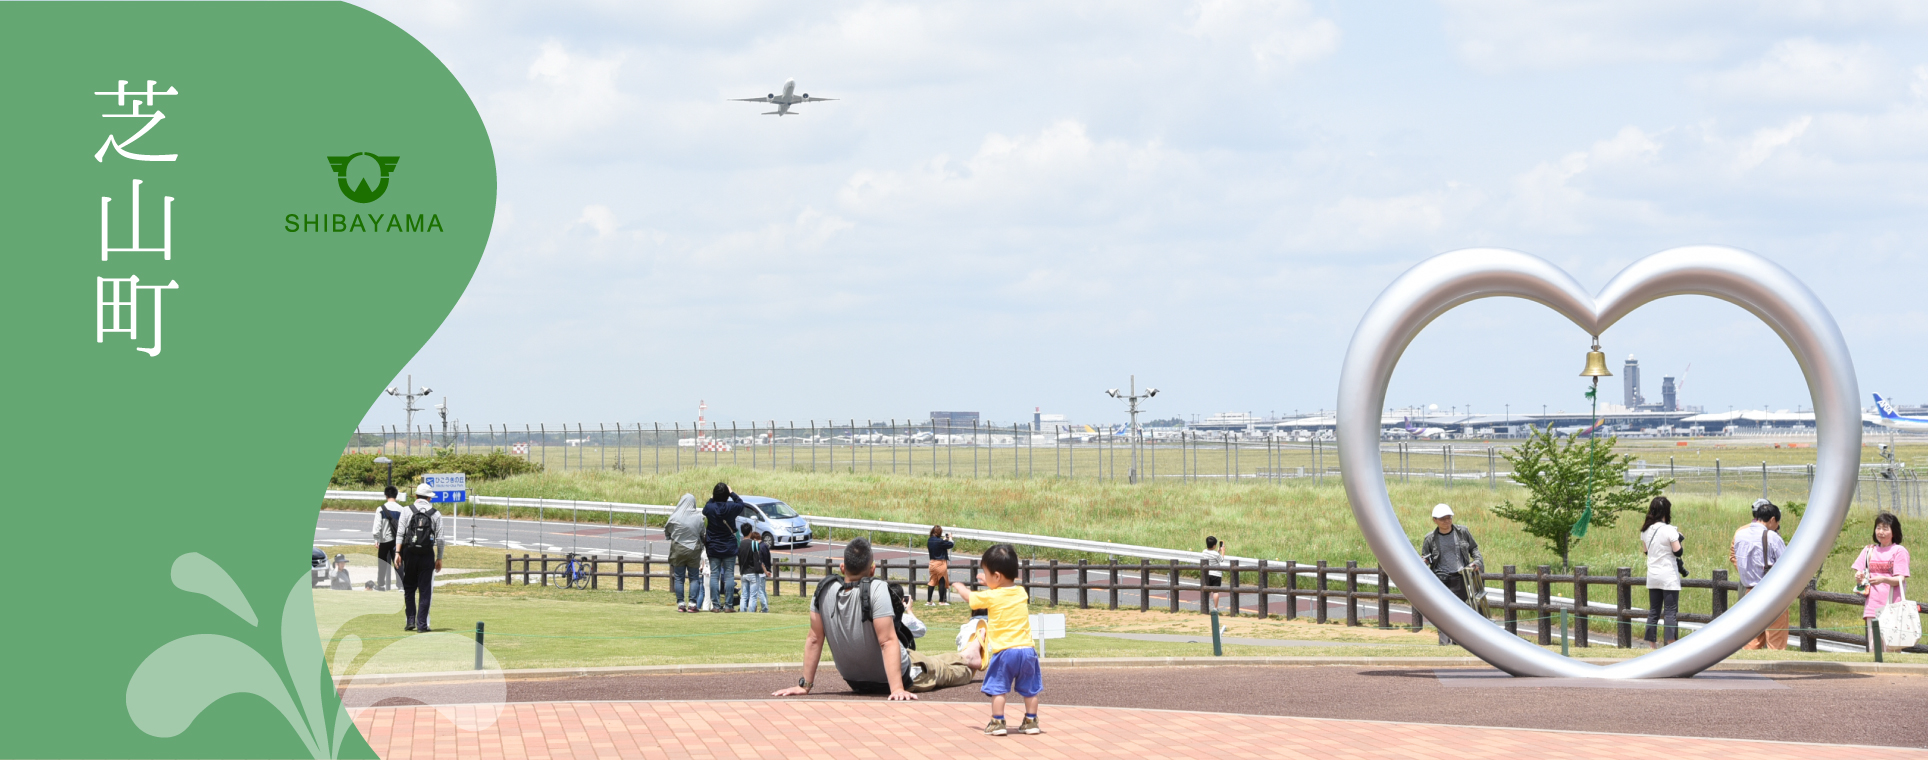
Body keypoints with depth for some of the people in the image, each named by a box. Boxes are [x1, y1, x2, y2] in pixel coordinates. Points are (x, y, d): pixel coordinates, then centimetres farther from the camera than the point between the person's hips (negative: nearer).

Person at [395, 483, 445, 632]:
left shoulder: (407, 511, 2)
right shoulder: (436, 514, 3)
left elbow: (400, 534, -5)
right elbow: (439, 538, 2)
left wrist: (398, 552, -6)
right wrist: (439, 558, 7)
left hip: (409, 553, 0)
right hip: (427, 555, 0)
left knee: (409, 588, 12)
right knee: (425, 590, 2)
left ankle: (411, 620, 4)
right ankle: (421, 624, 0)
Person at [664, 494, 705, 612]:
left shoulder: (674, 517, -9)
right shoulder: (698, 517, -6)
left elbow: (667, 533, 2)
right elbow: (703, 535, 1)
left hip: (678, 550, -1)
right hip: (694, 551, 1)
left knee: (679, 578, 7)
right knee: (694, 578, 8)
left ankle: (680, 604, 4)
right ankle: (692, 604, 1)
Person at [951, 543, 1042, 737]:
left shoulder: (991, 596, -7)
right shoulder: (1021, 593, 6)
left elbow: (969, 596, 12)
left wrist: (958, 586, 32)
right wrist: (989, 583, 38)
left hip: (1004, 651, -5)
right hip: (1027, 649, 5)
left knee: (998, 688, 3)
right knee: (1030, 689, 12)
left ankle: (997, 723, 2)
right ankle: (1031, 722, 16)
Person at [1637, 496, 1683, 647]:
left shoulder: (1645, 530, 5)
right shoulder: (1669, 530, -14)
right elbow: (1678, 550, -13)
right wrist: (1678, 537, 2)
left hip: (1652, 576, 6)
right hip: (1669, 576, -6)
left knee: (1653, 611, 11)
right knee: (1671, 612, -4)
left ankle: (1650, 645, 11)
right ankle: (1671, 645, -9)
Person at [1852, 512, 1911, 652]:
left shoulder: (1899, 551, 2)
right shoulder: (1869, 550, 17)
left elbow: (1901, 579, -5)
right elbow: (1859, 573, 16)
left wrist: (1883, 579, -24)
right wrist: (1858, 577, -8)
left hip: (1891, 604, -4)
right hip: (1873, 606, 4)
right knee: (1873, 646, 0)